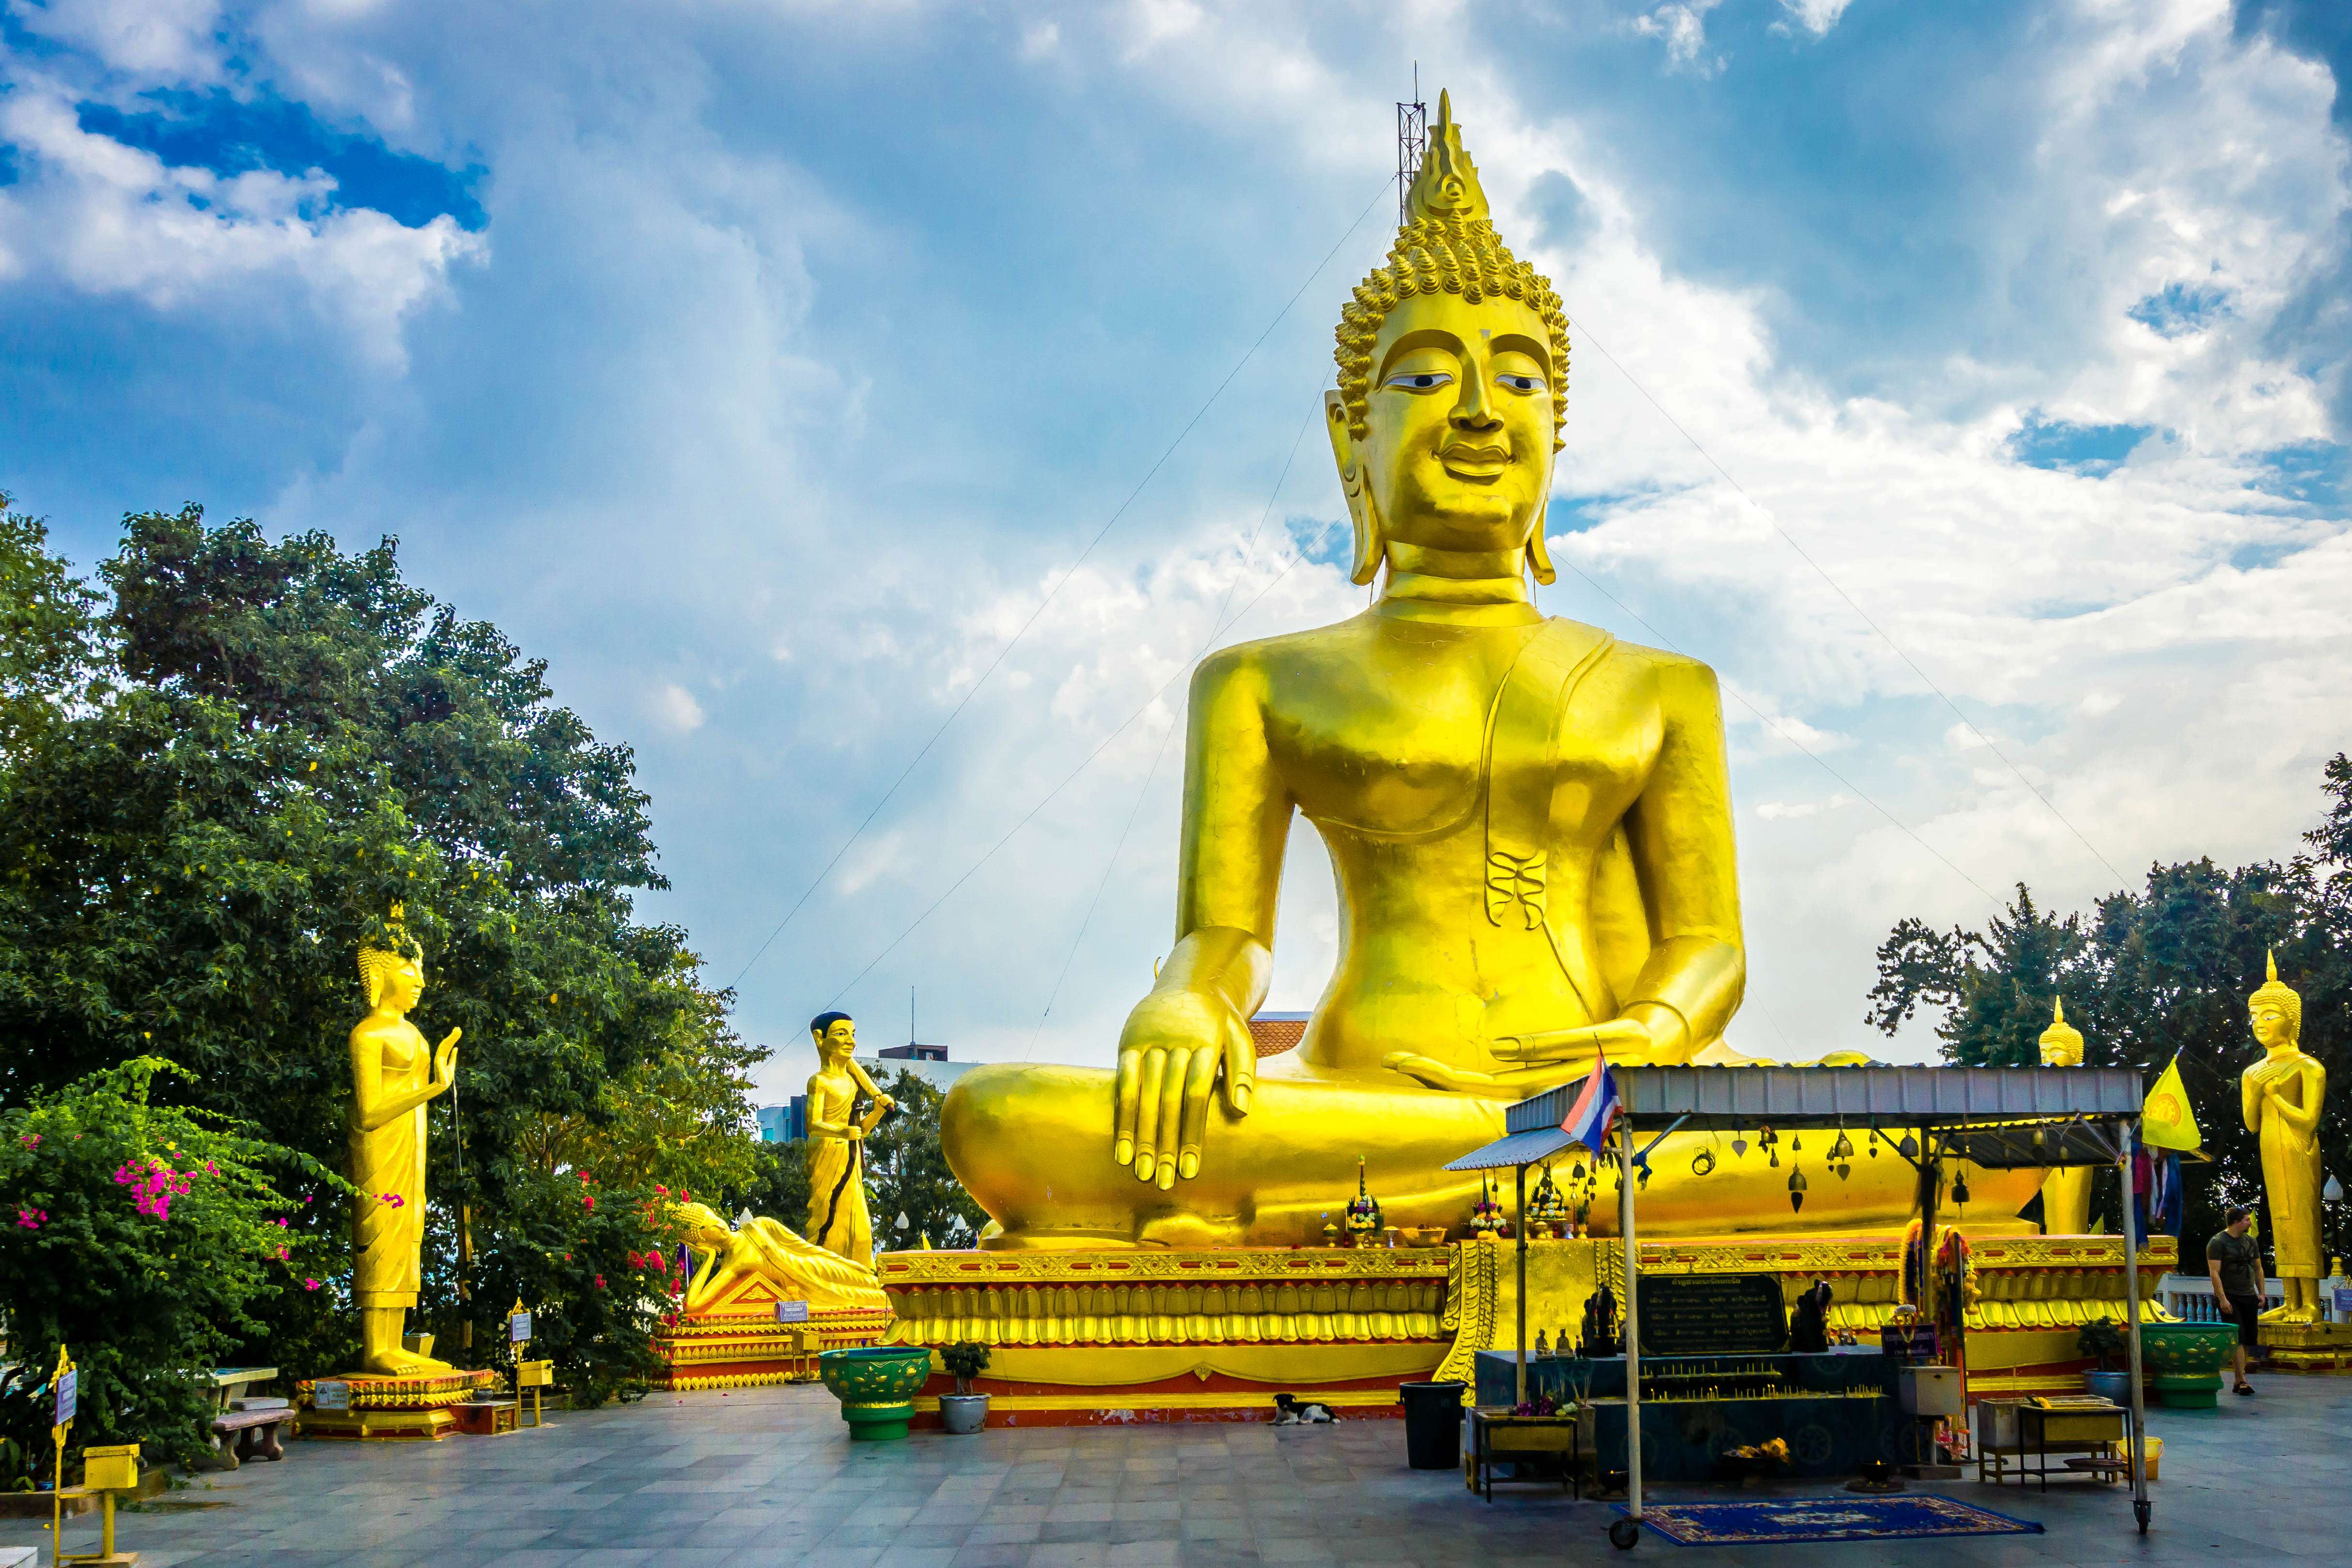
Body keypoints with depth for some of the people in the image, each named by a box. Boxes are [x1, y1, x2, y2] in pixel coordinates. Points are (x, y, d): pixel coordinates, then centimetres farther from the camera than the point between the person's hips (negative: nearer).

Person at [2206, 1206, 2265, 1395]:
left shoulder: (2251, 1242, 14)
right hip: (2230, 1298, -7)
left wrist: (2261, 1293, 14)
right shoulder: (2217, 1243, -9)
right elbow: (2214, 1273, -14)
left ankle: (2238, 1382, 10)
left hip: (2249, 1297, 7)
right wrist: (2223, 1299, -21)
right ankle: (2243, 1381, -16)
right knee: (2237, 1339, -13)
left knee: (2247, 1340, 4)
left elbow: (2258, 1269, 23)